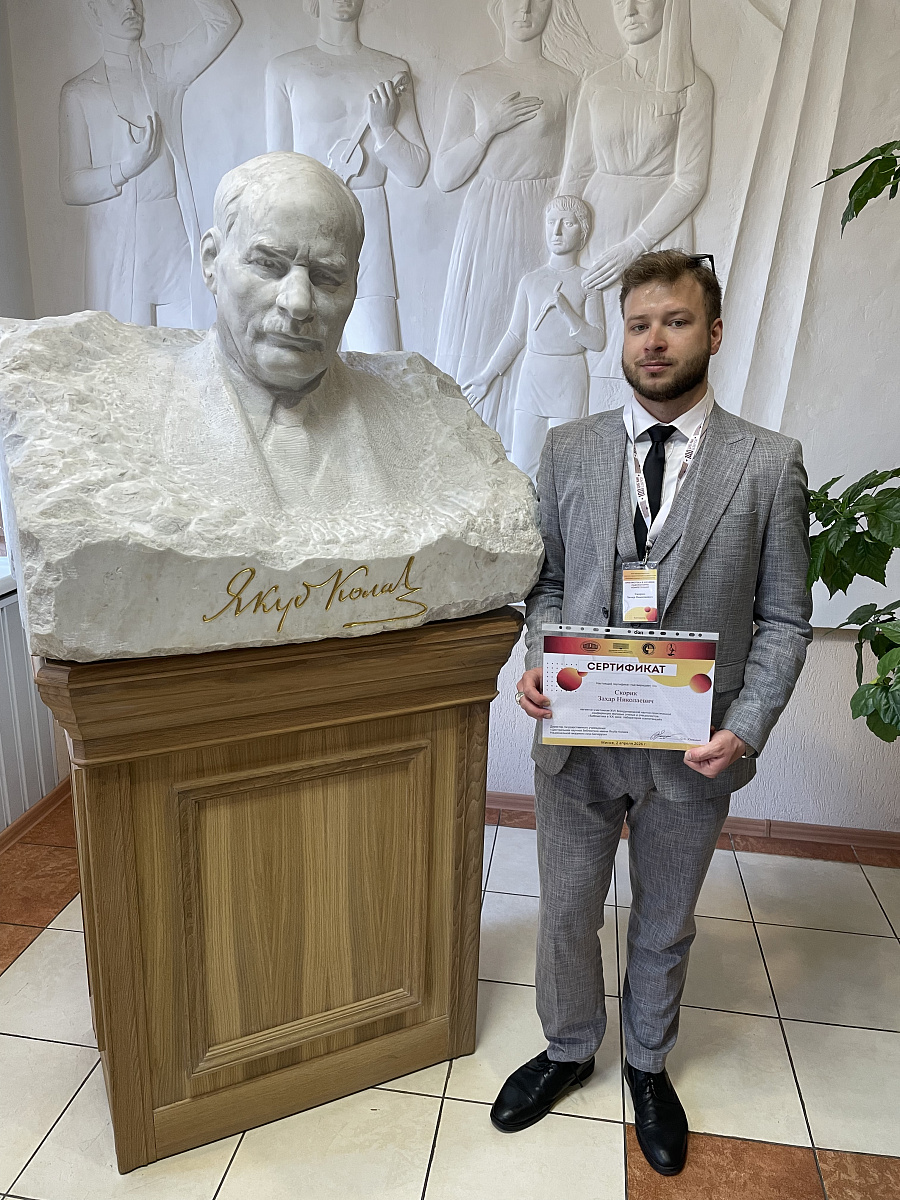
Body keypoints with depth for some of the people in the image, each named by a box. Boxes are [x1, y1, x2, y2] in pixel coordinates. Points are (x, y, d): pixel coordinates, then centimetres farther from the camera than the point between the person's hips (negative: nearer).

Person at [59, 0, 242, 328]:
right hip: (118, 244, -2)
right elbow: (71, 187, -3)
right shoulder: (78, 93, 3)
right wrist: (128, 167, -19)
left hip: (176, 238, 2)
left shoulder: (165, 68, 11)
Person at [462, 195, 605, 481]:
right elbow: (515, 336, 13)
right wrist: (485, 378, 11)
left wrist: (565, 310, -17)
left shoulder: (587, 281, 2)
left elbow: (597, 341, -4)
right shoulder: (531, 281, 9)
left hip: (568, 381, -3)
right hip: (531, 375, 3)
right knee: (522, 465, 1)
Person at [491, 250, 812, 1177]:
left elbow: (783, 619, -3)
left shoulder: (769, 463, -5)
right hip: (578, 738, 1)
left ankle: (647, 1063, 49)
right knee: (566, 914, 19)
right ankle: (568, 1050, 47)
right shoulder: (567, 450, 0)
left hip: (692, 750, -1)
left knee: (664, 927, 21)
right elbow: (548, 580, 5)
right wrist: (537, 663, -12)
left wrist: (747, 727, -15)